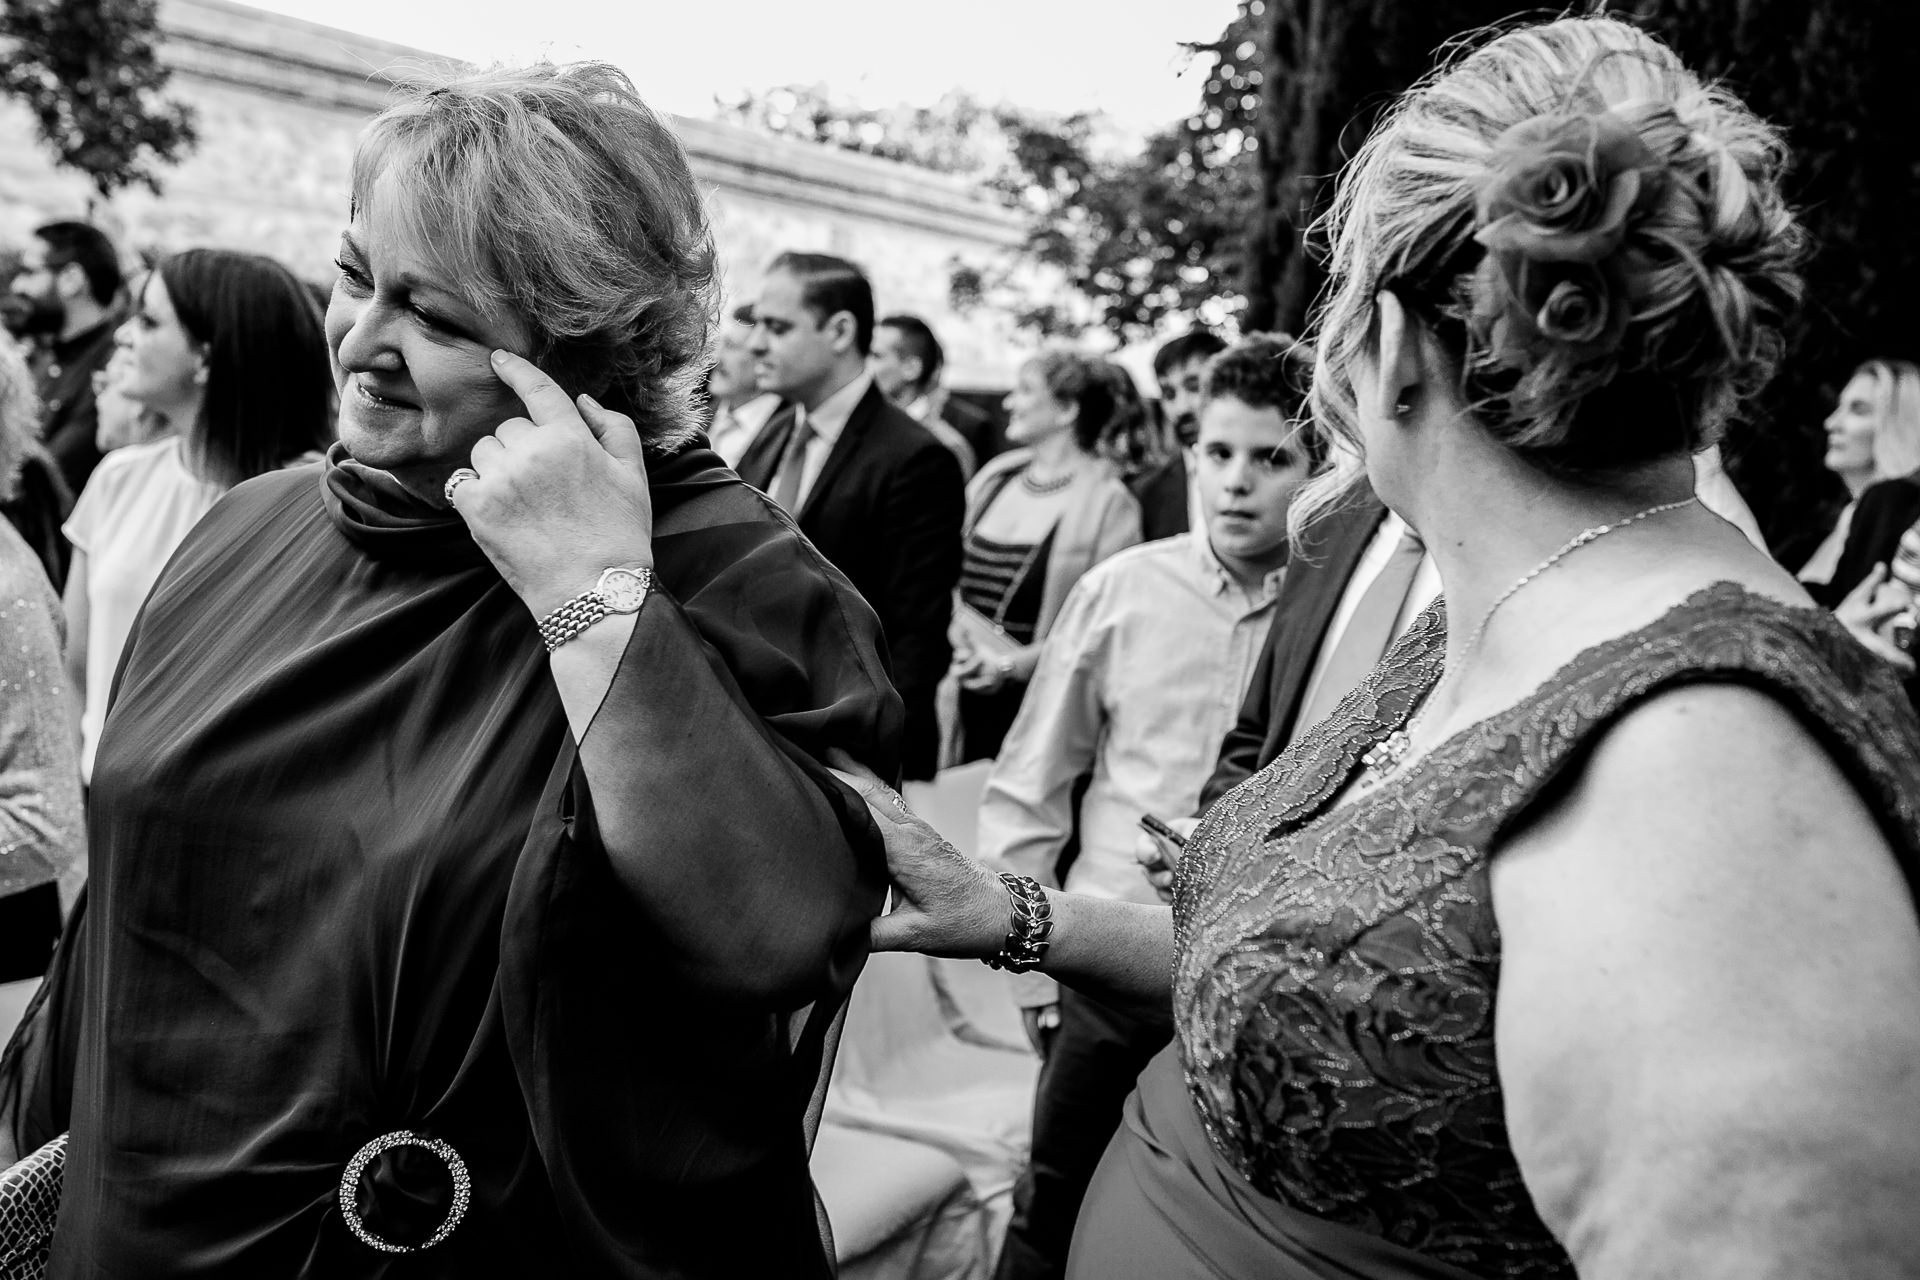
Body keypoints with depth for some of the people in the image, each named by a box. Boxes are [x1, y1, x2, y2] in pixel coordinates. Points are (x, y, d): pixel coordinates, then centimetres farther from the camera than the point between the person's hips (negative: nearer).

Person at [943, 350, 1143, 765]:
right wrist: (959, 636, -1)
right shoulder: (993, 478, 11)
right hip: (971, 697, 5)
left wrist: (1014, 664, -15)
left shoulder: (1107, 501, -7)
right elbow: (959, 585, 18)